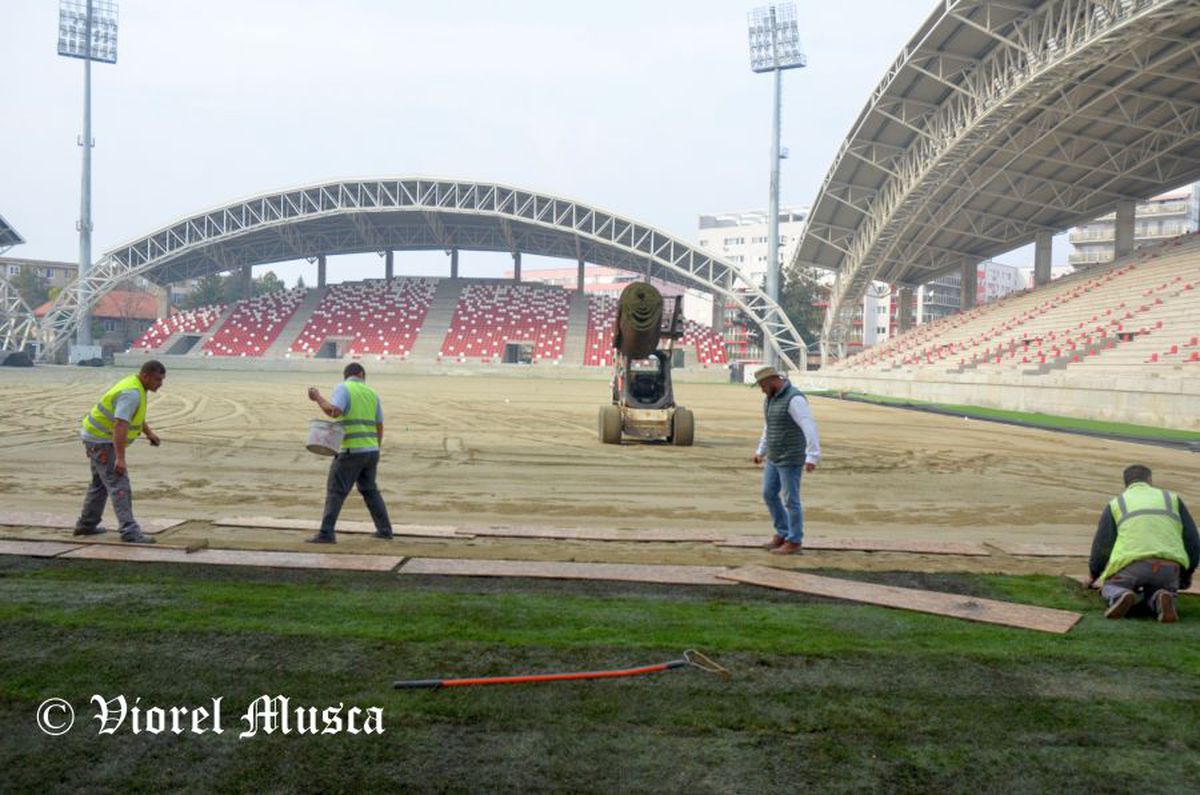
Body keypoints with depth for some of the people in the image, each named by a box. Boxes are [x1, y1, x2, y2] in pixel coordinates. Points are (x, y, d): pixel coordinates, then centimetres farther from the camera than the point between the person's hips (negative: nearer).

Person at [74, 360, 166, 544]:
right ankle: (130, 531, -20)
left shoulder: (136, 385, 6)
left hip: (98, 437, 11)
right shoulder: (131, 393, -27)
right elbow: (120, 427, -34)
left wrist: (149, 433, 13)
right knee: (119, 485, -15)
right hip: (101, 440, -11)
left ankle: (86, 524, 33)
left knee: (101, 483, 22)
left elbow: (135, 414, 24)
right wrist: (120, 458, -38)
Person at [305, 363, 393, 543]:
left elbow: (334, 411, -23)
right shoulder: (372, 393, 13)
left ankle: (326, 533, -9)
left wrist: (318, 398, -7)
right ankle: (384, 530, 20)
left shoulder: (342, 388, -4)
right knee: (370, 490, 19)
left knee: (335, 491, -2)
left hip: (351, 451, -6)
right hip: (371, 450, 6)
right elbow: (379, 427, 14)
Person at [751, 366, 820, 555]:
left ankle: (794, 542, 11)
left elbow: (810, 428, -29)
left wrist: (812, 457, -37)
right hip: (775, 458, 9)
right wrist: (761, 451, 29)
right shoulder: (771, 398, 9)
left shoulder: (794, 399, -21)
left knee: (790, 500, -1)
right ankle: (782, 535, 24)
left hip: (791, 459, -9)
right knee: (769, 495, 12)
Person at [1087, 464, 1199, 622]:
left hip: (1132, 563, -1)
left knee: (1111, 588, 25)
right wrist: (1187, 574, 39)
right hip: (1168, 566, 2)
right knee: (1154, 592, 30)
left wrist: (1094, 575, 35)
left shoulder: (1116, 504, 21)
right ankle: (1163, 599, -8)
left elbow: (1102, 546, 17)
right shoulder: (1172, 499, 25)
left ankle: (1120, 597, -12)